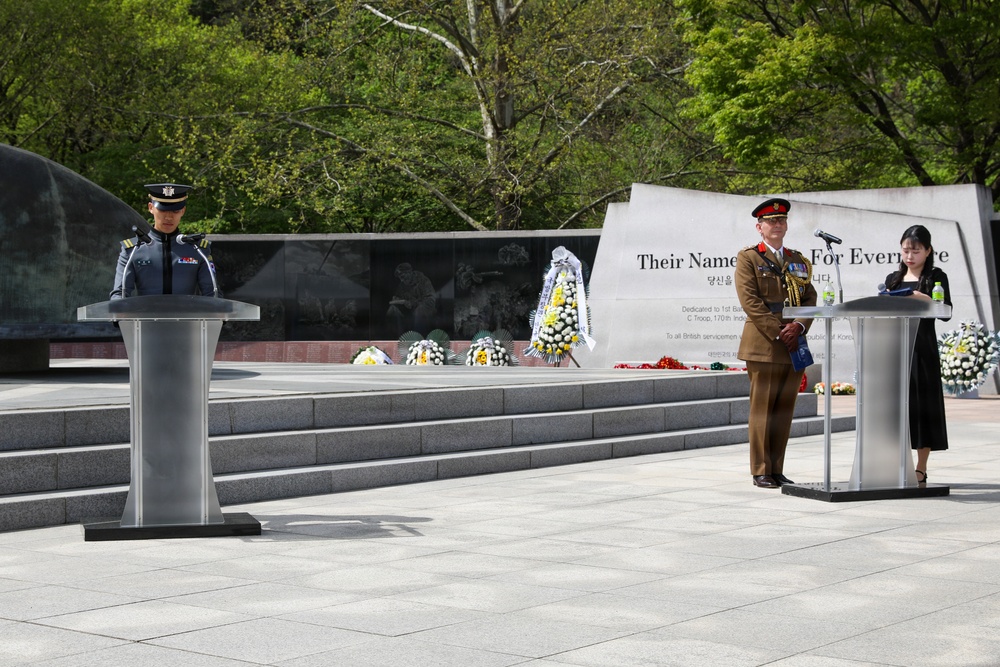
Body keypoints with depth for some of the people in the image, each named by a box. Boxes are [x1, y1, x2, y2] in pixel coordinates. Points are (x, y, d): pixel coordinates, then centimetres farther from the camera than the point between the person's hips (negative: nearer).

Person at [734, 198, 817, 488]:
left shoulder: (798, 260, 19)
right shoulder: (748, 258, 2)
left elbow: (810, 298, 13)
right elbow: (750, 301, -8)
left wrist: (799, 326, -7)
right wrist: (778, 331, -15)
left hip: (794, 345, 5)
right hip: (763, 345, -5)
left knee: (785, 409, 6)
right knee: (762, 409, -4)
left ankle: (777, 470, 11)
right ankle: (761, 472, 1)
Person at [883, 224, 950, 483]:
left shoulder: (935, 277, 2)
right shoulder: (893, 279, 15)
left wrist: (922, 298, -21)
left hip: (922, 348, -4)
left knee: (922, 403, -3)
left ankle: (921, 470, 2)